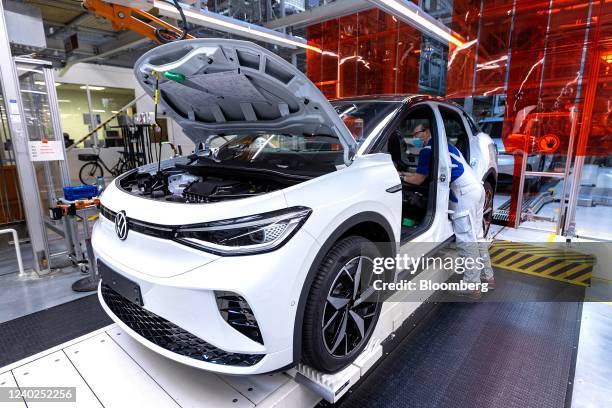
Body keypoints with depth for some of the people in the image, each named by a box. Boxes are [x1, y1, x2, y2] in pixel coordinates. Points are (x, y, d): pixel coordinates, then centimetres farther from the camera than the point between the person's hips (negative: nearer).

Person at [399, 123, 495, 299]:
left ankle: (472, 286, -2)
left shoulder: (428, 150, -6)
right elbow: (425, 175, 26)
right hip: (476, 189, 10)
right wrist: (405, 173, 26)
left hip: (465, 193, -10)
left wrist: (401, 177, 10)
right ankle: (487, 277, 25)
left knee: (466, 240, -7)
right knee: (476, 236, 16)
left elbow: (418, 180, -3)